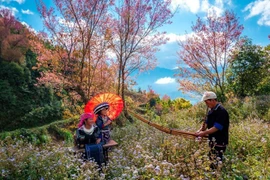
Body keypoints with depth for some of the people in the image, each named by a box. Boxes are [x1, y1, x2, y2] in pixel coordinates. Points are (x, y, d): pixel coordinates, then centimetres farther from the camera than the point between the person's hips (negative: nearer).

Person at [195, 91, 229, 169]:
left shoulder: (221, 111, -19)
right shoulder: (211, 111, 10)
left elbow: (217, 127, -23)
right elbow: (206, 123, 14)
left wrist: (204, 133, -20)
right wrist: (200, 130, -4)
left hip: (220, 142, -9)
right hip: (212, 140, 9)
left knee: (216, 163, -4)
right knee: (212, 160, 20)